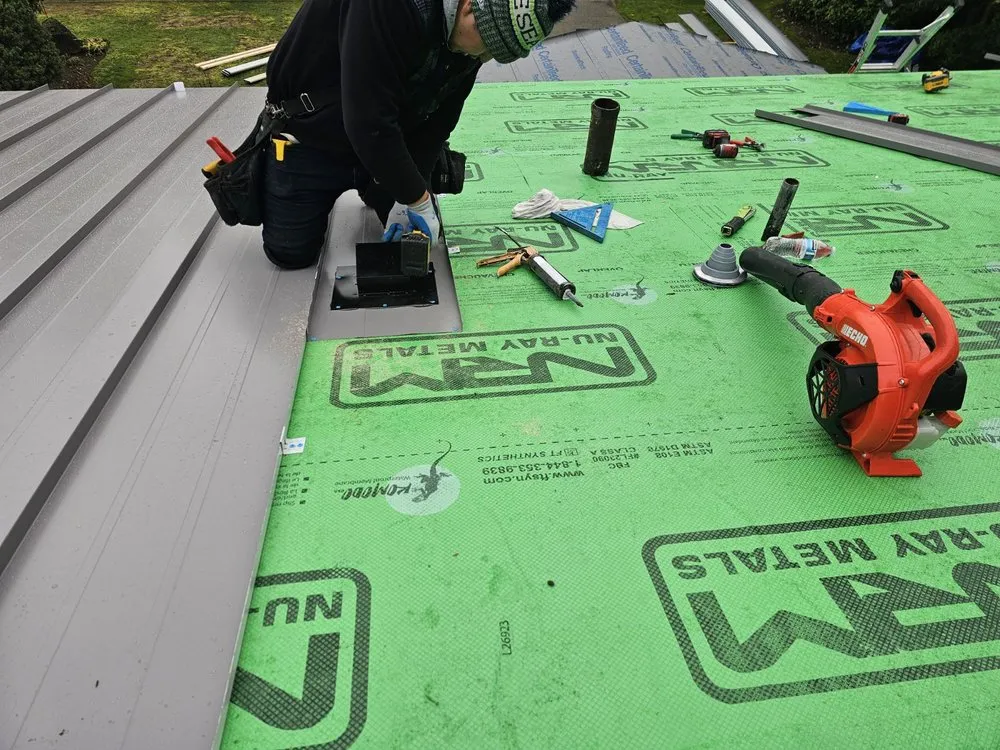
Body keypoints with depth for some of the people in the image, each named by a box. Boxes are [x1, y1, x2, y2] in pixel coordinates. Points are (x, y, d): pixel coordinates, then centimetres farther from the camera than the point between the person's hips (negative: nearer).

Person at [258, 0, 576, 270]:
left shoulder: (467, 40, -13)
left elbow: (436, 121, -7)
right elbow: (368, 123, -38)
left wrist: (405, 196, -15)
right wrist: (418, 199, -29)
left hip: (390, 140, 5)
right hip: (310, 135, -5)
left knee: (423, 233, 4)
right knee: (291, 253, 0)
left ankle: (374, 190, 33)